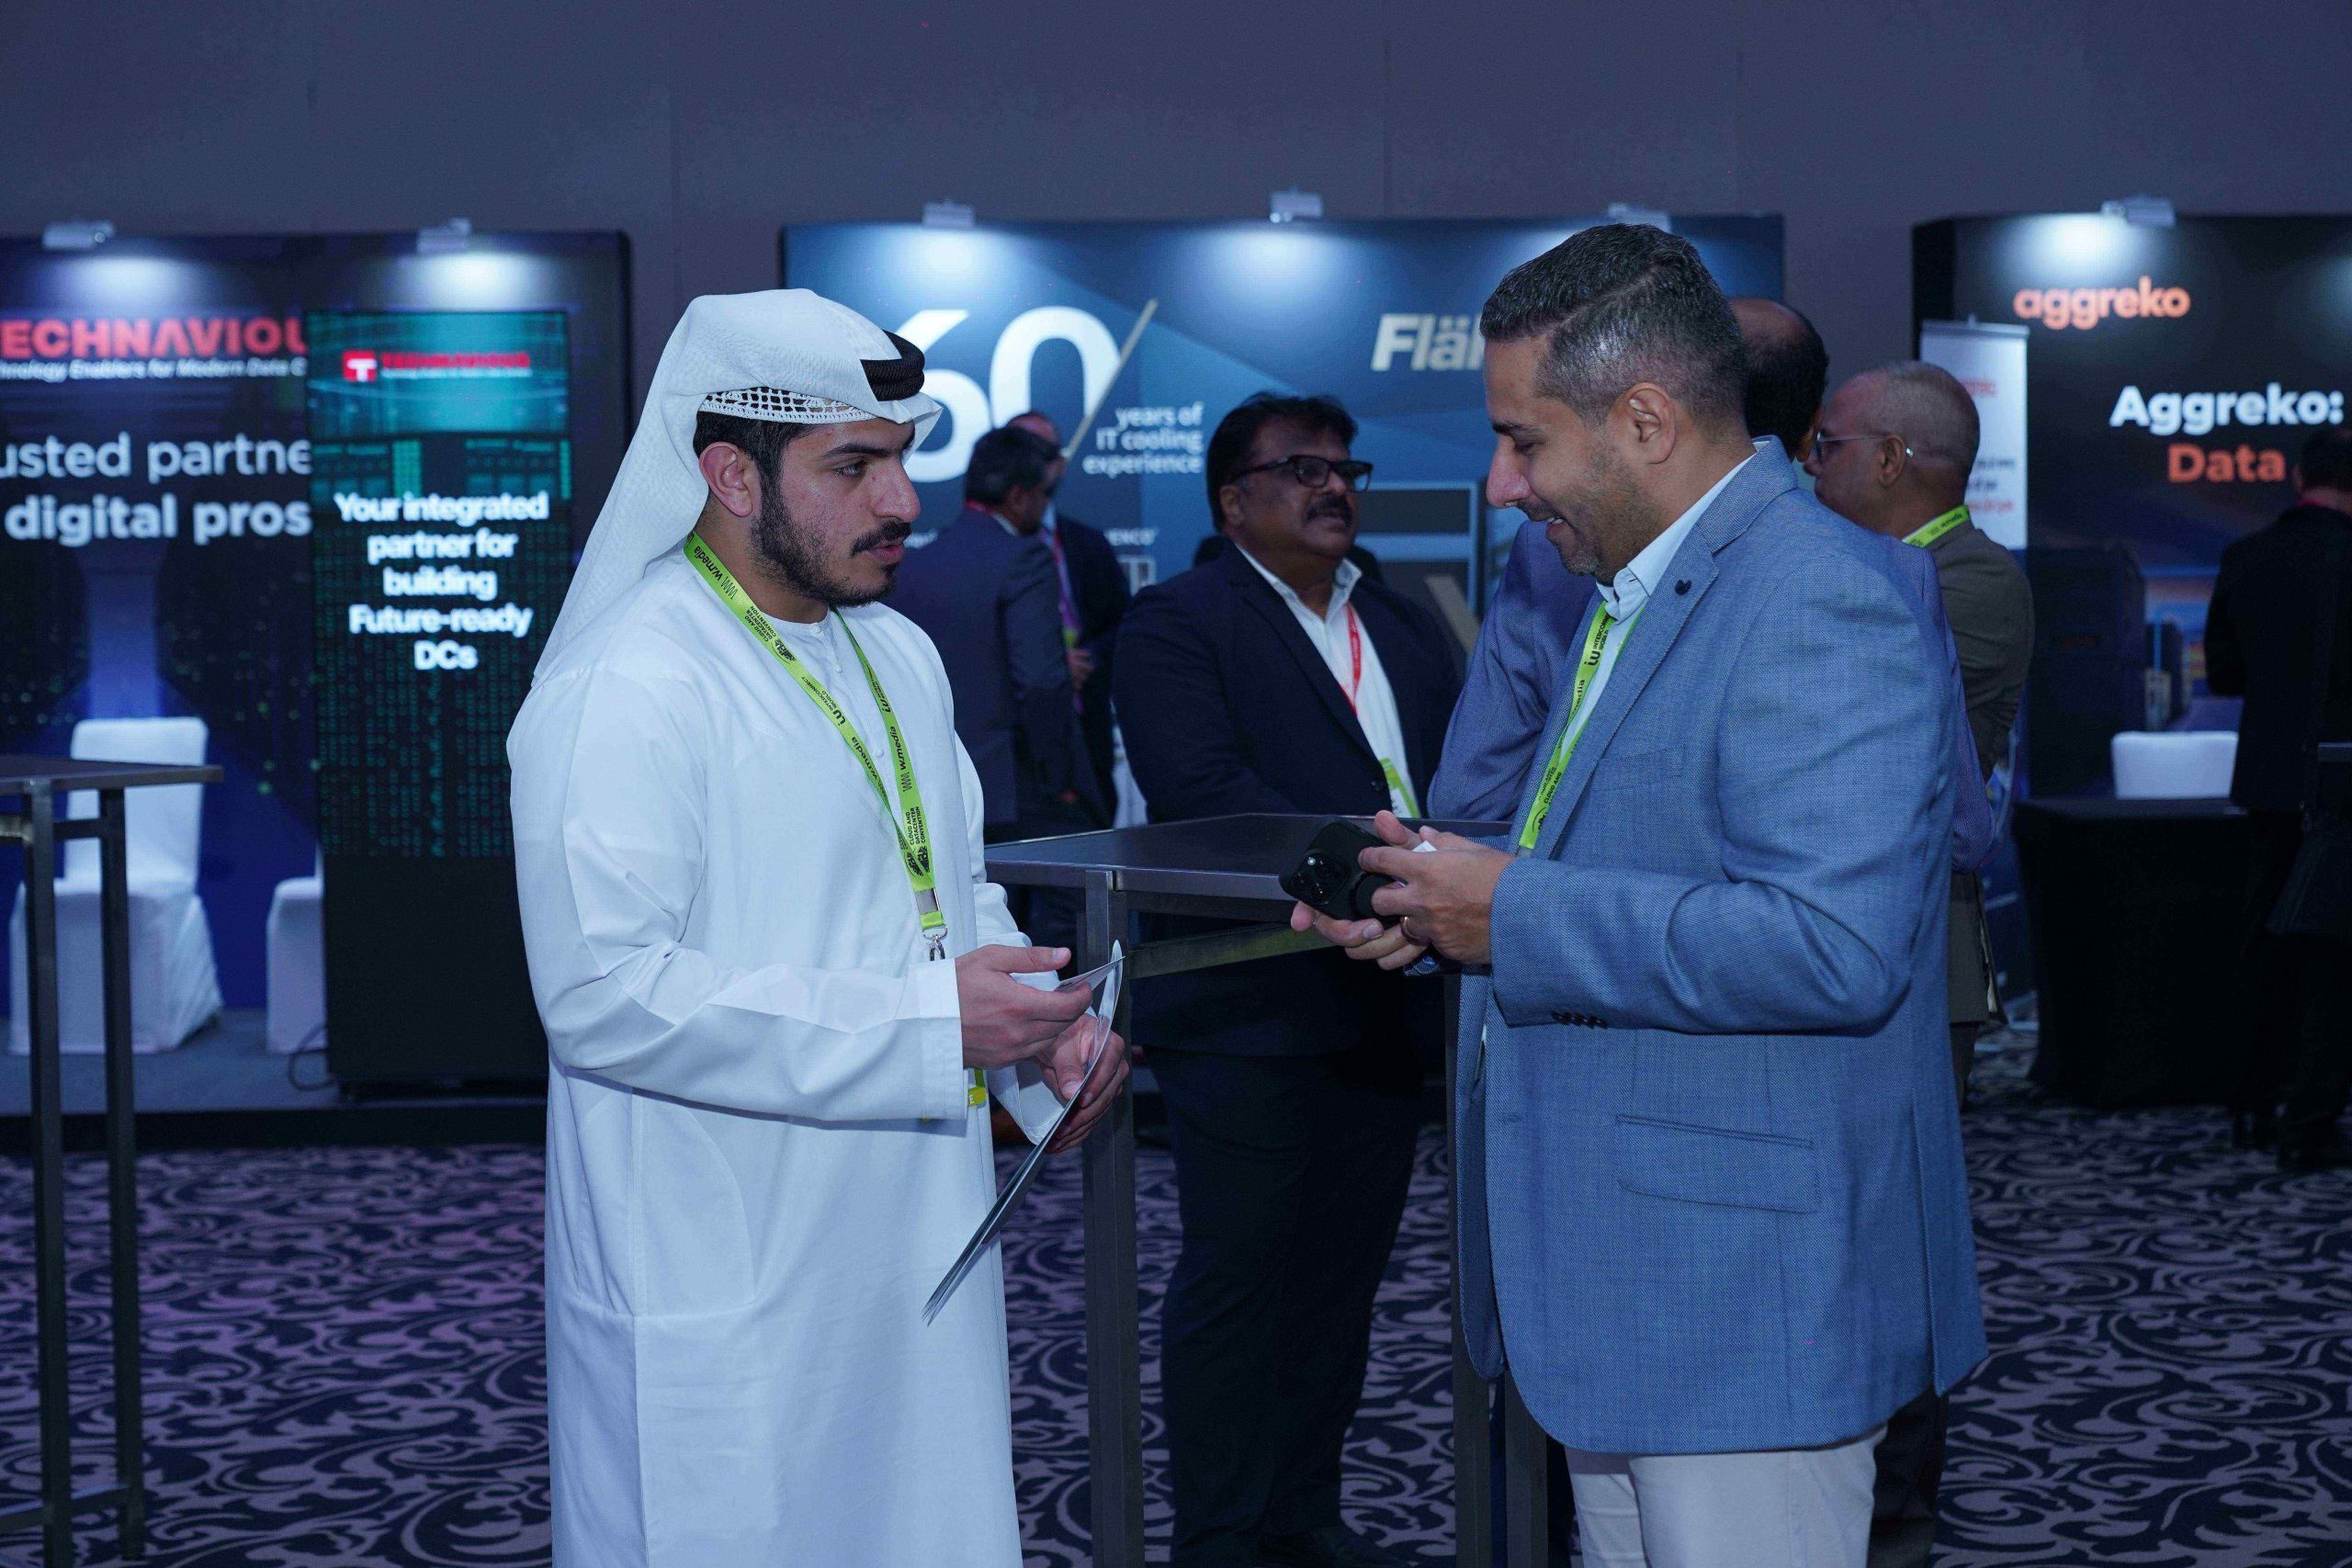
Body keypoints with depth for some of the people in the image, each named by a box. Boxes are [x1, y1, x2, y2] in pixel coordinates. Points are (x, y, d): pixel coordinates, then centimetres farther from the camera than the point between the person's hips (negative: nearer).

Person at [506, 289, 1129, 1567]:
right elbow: (603, 992, -25)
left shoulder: (899, 657, 13)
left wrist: (1043, 1022, 2)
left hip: (911, 1254, 8)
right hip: (727, 1303, -8)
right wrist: (925, 1024, -23)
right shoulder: (624, 690, -17)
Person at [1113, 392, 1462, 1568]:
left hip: (1384, 1008, 7)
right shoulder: (1176, 622, -5)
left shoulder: (1407, 627, 18)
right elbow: (1198, 788, -18)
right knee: (1235, 1278, 0)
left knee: (1341, 1274, 14)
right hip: (1249, 1013, -7)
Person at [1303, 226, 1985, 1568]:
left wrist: (1519, 916, -22)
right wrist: (1438, 915, 6)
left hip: (1750, 1292, -10)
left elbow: (1832, 944, -30)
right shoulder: (1642, 592, 15)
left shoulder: (1822, 608, -20)